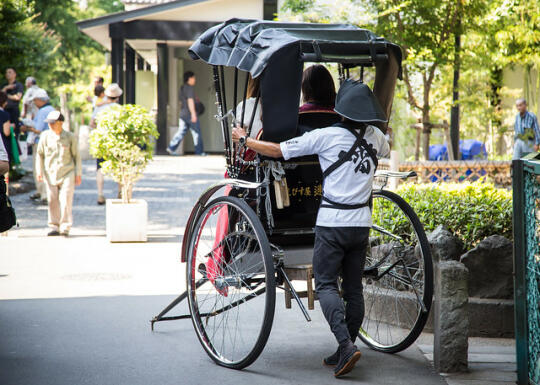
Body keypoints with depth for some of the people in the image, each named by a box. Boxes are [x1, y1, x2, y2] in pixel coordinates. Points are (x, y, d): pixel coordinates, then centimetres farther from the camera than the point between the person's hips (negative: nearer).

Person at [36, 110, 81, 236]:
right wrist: (39, 171, 5)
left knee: (65, 201, -8)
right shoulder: (45, 136, 2)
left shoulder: (70, 137, -2)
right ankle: (54, 227, 12)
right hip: (50, 173, 2)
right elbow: (40, 154, 12)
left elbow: (76, 156, 5)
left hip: (67, 173, -2)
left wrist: (78, 174, 3)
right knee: (52, 201, 3)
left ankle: (65, 228, -2)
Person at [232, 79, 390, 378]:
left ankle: (346, 344, -19)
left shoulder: (326, 137, -8)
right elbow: (385, 150, 34)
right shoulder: (374, 137, 7)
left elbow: (278, 150, -5)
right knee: (354, 288, 10)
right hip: (361, 224, 5)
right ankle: (345, 352, 14)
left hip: (332, 224, -5)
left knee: (326, 285, -3)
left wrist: (244, 140, 10)